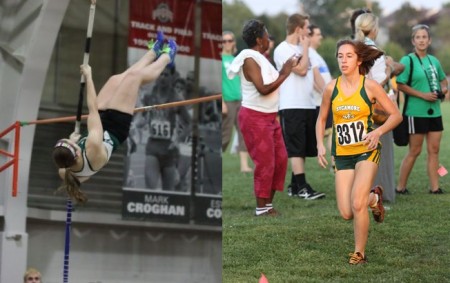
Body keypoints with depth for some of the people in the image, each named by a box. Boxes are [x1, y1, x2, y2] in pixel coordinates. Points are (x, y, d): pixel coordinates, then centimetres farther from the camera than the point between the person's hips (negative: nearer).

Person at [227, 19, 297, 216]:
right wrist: (284, 74, -17)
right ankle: (261, 209, 1)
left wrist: (286, 69, 9)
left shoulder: (261, 58, 11)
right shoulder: (250, 59, -16)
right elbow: (263, 89, -24)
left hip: (269, 117, 9)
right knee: (265, 163, -7)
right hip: (255, 118, -9)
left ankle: (268, 203, 18)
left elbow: (272, 84, 17)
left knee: (280, 159, 10)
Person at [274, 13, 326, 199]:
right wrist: (305, 48, -4)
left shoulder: (305, 50, 17)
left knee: (303, 149, 9)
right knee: (296, 148, -8)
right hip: (291, 107, -8)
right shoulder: (283, 50, -8)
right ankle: (302, 188, -11)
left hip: (309, 105, 8)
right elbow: (301, 70, -16)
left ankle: (294, 187, 15)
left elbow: (316, 74, 12)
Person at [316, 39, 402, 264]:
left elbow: (396, 115, -2)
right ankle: (373, 198, 32)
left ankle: (360, 252, 3)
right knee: (346, 213, -2)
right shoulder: (331, 88, 1)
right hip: (342, 155, 3)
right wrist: (320, 145, -1)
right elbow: (321, 119, 14)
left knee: (357, 204, -18)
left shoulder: (369, 86, -7)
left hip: (366, 151, -3)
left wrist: (378, 131, -18)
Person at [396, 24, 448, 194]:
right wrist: (423, 95, -18)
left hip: (434, 111, 6)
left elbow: (443, 79, 26)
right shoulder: (408, 60, -8)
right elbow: (400, 85, -14)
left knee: (434, 150, 5)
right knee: (414, 151, -2)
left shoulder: (434, 61, 11)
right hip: (416, 112, -6)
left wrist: (444, 89, 4)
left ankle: (434, 187, 9)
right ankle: (400, 186, 7)